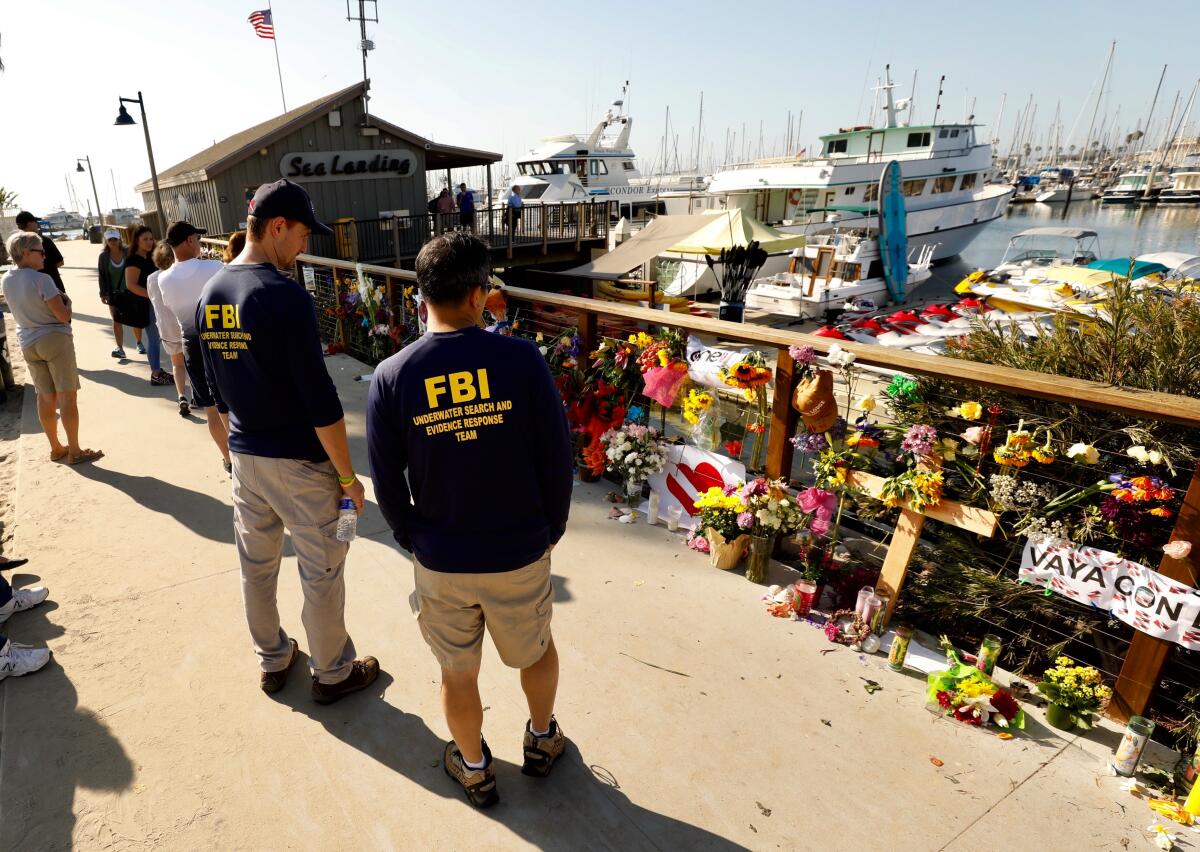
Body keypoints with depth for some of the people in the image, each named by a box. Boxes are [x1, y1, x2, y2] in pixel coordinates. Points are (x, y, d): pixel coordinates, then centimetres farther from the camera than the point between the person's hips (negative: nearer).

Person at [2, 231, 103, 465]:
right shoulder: (41, 279, -17)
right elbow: (64, 316, -18)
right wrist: (67, 302, 2)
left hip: (28, 344, 7)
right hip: (55, 340, -7)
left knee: (45, 397, 14)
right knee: (67, 395, -1)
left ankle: (56, 448, 23)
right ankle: (74, 451, 2)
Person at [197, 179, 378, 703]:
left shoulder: (209, 295, 4)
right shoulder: (285, 296, -21)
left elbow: (217, 388, 13)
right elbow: (319, 398, -22)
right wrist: (348, 474, -15)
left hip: (244, 456, 8)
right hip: (299, 461, -8)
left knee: (256, 564, 19)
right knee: (322, 570, 8)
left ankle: (272, 661, 39)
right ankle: (333, 673, 26)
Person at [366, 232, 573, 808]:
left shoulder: (392, 375, -11)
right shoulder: (521, 360, -16)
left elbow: (387, 482, -6)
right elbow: (557, 459, -12)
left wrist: (411, 541, 11)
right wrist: (551, 532, 4)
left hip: (440, 562, 1)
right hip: (520, 552, 0)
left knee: (458, 672, 23)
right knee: (537, 649, 27)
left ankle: (474, 768, 46)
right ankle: (541, 739, 50)